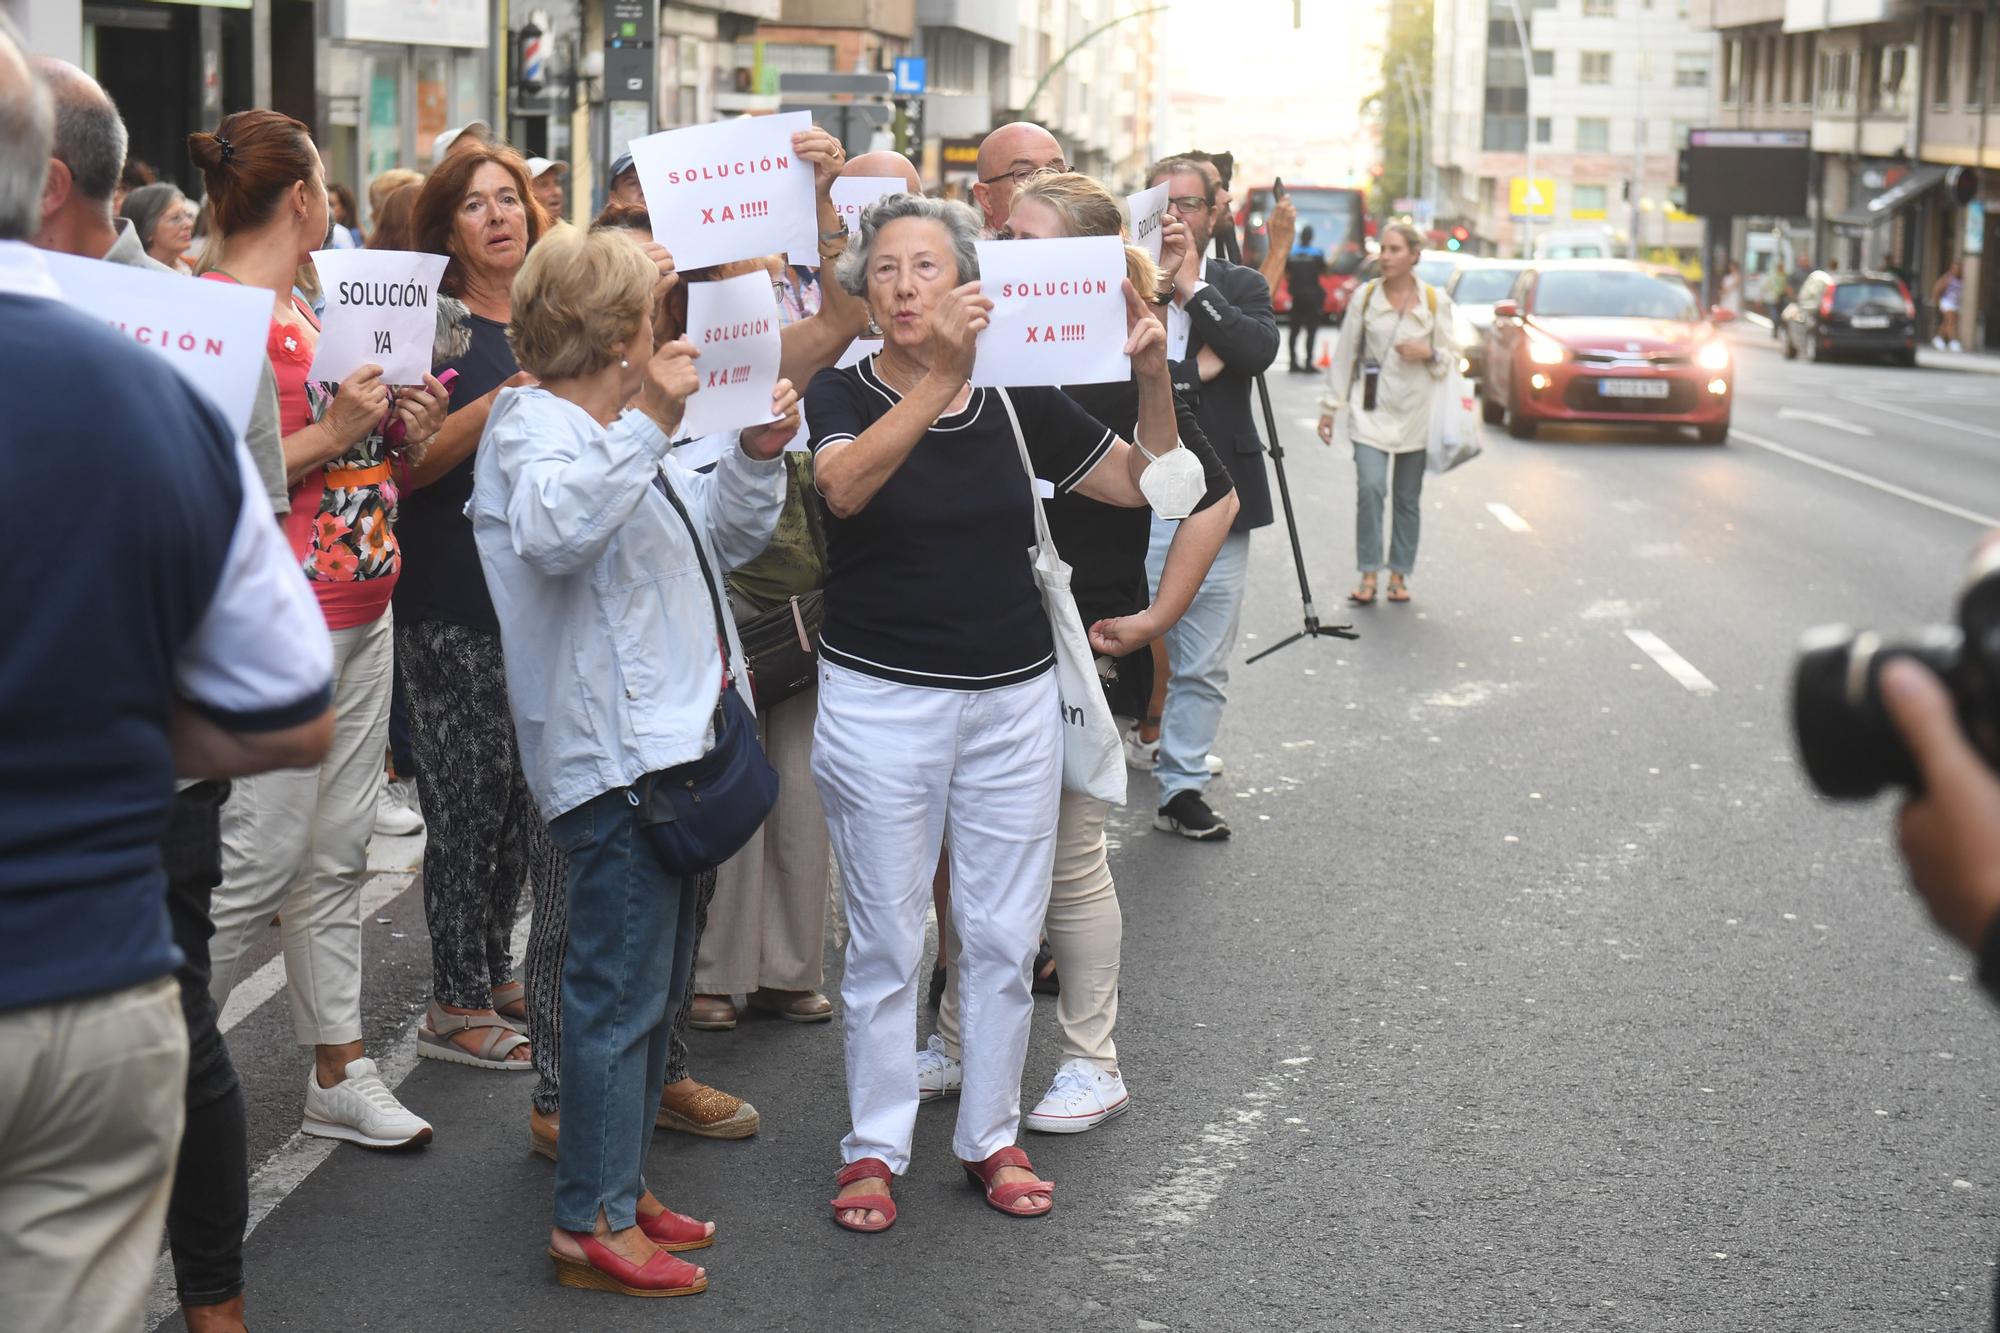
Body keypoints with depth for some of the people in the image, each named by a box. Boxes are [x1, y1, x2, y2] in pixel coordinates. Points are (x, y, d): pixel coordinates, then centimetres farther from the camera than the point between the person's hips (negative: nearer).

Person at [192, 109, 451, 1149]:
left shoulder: (306, 308, 16)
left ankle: (338, 1073, 19)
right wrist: (334, 430, -20)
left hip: (361, 612, 9)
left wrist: (398, 433, 5)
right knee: (261, 862, -7)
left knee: (337, 856, 12)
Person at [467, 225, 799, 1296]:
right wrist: (652, 423, -36)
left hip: (672, 740, 10)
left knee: (655, 984, 17)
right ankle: (590, 1224, 5)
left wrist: (759, 454, 7)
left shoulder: (622, 429, 18)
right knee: (619, 993, -4)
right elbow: (553, 529, -34)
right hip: (615, 755, -10)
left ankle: (620, 1183, 29)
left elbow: (723, 538, 24)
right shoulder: (533, 425, -11)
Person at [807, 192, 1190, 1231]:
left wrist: (1151, 372, -8)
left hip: (1013, 697, 3)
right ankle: (874, 1148, 19)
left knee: (1004, 935, 10)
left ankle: (991, 1136, 25)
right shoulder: (843, 395, -5)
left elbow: (1145, 482, 7)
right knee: (885, 941, 5)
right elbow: (845, 485, -27)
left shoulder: (1017, 401, 3)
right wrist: (943, 373, -35)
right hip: (882, 703, -3)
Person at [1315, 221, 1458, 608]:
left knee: (1408, 497, 6)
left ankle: (1400, 574, 17)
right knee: (1370, 487, -15)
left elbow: (1452, 356, 9)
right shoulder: (1365, 296, 1)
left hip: (1416, 412, 1)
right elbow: (1345, 353, 6)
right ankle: (1369, 574, -7)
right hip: (1372, 408, -1)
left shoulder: (1435, 301, 2)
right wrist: (1330, 406, 6)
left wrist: (1429, 353, -14)